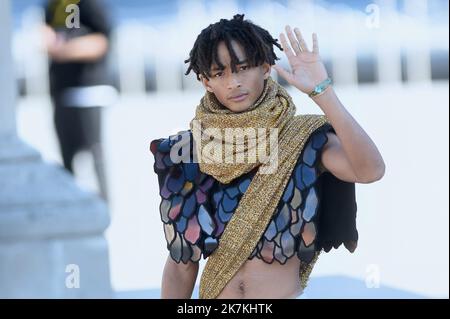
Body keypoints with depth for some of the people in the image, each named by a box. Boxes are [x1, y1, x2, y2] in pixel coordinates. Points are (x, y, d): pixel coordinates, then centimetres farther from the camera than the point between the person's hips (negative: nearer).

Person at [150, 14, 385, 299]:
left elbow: (371, 170, -28)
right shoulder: (189, 151, -3)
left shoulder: (302, 139, -9)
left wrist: (321, 91, -30)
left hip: (285, 293, -2)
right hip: (212, 294, 2)